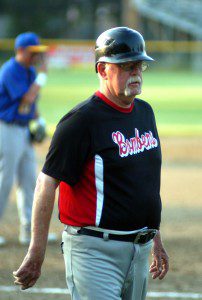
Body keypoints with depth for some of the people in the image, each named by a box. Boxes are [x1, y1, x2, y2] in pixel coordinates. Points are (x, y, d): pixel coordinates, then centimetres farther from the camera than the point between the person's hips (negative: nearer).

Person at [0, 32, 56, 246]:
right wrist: (43, 74, -20)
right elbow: (27, 99, -26)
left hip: (24, 130, 9)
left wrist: (37, 119, 7)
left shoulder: (30, 71, 11)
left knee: (29, 181, 9)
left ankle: (29, 231, 13)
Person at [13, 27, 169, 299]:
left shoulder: (144, 112, 12)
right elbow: (47, 182, -14)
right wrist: (36, 255, -16)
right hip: (95, 252, -8)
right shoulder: (82, 120, -13)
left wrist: (156, 238, 24)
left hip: (139, 251, 8)